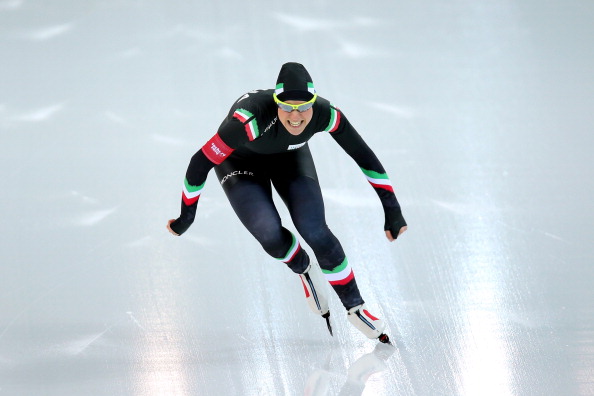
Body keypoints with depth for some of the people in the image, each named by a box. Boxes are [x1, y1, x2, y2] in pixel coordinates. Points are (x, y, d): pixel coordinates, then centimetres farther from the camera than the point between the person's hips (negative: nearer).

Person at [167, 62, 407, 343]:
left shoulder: (325, 115, -33)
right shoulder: (251, 119, -44)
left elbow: (365, 156, -17)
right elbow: (201, 162, -33)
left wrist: (392, 210, -14)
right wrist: (187, 215, -21)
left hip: (290, 156, 2)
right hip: (240, 160, -2)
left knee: (315, 231, -15)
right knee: (269, 233, -22)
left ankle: (355, 308, 6)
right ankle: (305, 271, 14)